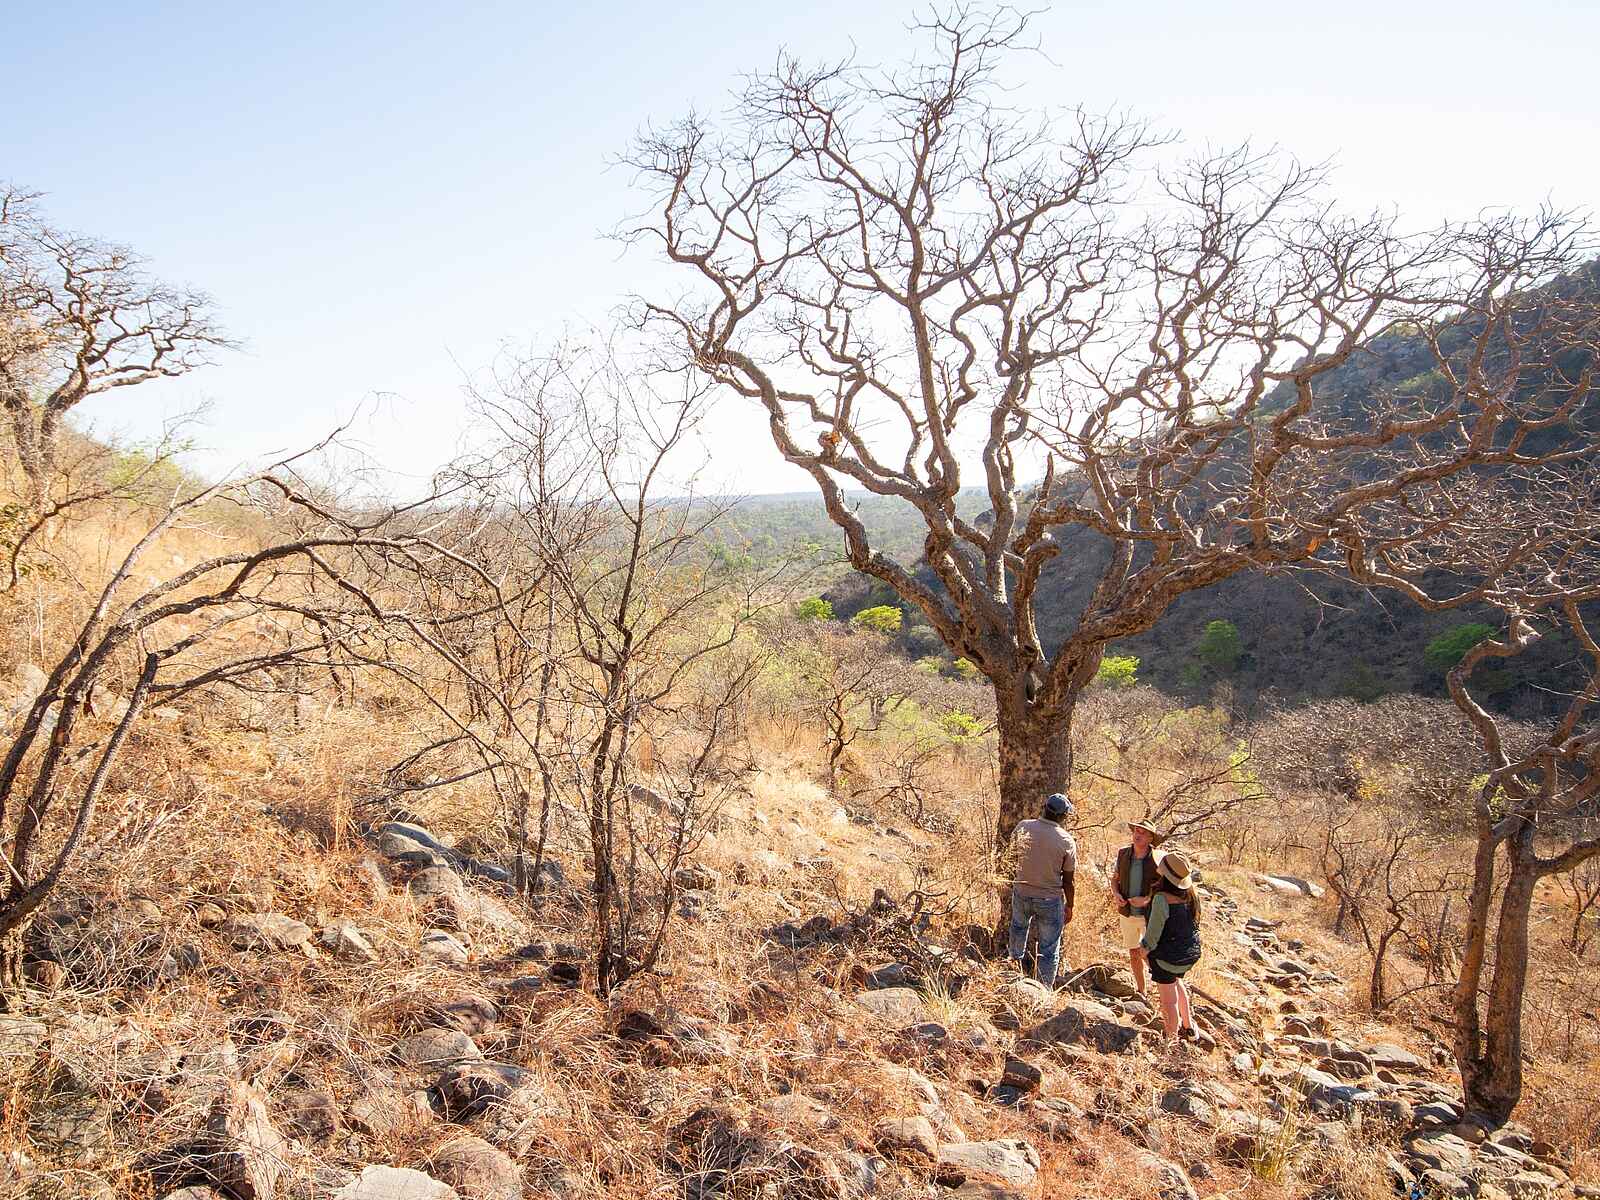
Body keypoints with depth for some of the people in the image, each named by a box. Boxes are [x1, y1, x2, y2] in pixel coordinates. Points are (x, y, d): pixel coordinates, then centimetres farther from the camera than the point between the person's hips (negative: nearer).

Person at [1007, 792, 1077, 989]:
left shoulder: (1023, 827, -10)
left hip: (1021, 893, 3)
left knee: (1019, 926, 34)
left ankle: (1015, 963, 52)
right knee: (1049, 949, 11)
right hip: (1050, 900, -3)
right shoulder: (1067, 841, -16)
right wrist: (1069, 906, 7)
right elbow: (1068, 880, -8)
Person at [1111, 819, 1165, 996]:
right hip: (1127, 914, 4)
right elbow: (1114, 877, 11)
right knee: (1133, 955, 15)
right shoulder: (1123, 854, -3)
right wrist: (1116, 893, -8)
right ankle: (1141, 992, 33)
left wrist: (1147, 899, -19)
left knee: (1145, 953, -10)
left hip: (1149, 916, -4)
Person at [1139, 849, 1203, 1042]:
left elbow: (1154, 931, -21)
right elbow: (1195, 923, 5)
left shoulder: (1162, 898, -30)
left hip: (1167, 956, -7)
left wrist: (1145, 948, -3)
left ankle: (1172, 1040, 25)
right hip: (1190, 953, 7)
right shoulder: (1192, 894, -9)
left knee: (1169, 1000, 10)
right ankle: (1188, 1026, 45)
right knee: (1176, 983, 33)